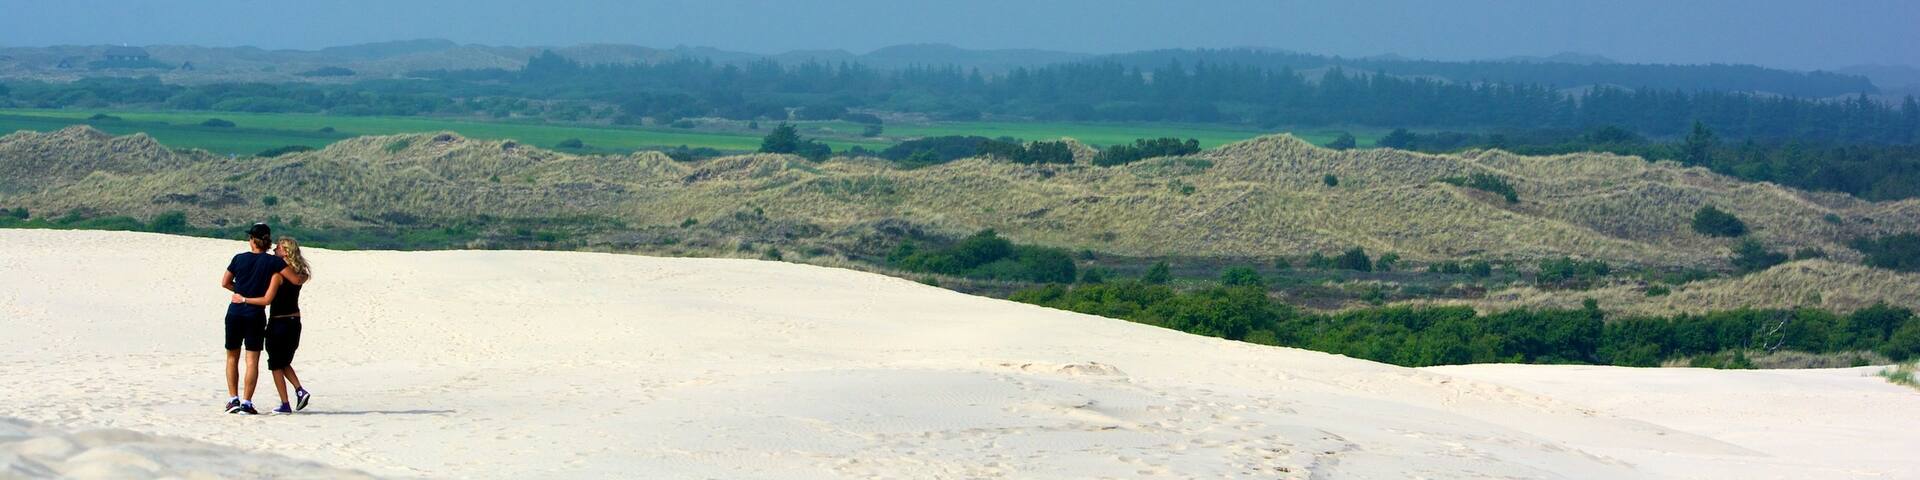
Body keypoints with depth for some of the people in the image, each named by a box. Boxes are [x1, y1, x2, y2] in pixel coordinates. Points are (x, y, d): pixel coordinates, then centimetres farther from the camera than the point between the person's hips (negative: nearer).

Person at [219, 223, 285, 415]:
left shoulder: (239, 258, 2)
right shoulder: (274, 262, -4)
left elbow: (225, 283, 10)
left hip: (235, 312, 2)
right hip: (256, 314, -2)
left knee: (232, 357, 15)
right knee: (252, 360, 1)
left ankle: (233, 399, 11)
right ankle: (246, 402, -4)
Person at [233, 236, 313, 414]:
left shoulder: (278, 272, -17)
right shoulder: (299, 274, 4)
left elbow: (267, 300, -22)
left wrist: (243, 299, -16)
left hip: (278, 322, -6)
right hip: (294, 321, 6)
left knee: (276, 365, 5)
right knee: (284, 362, 22)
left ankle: (285, 405, 4)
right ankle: (300, 390, 4)